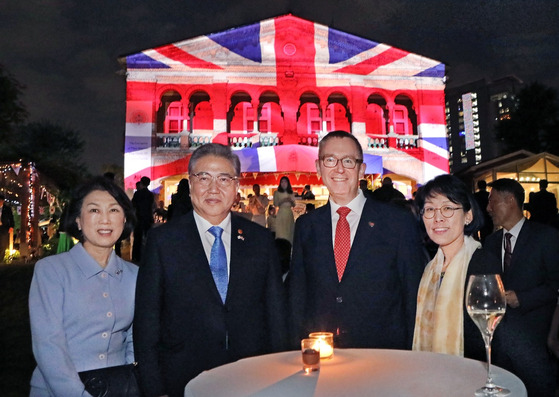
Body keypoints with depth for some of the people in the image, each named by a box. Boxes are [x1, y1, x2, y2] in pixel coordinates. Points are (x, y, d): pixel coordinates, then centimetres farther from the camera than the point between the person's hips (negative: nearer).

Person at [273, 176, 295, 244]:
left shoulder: (291, 193, 14)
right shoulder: (277, 193, 5)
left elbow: (294, 205, 14)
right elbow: (275, 204, -3)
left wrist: (291, 201, -6)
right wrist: (283, 200, -14)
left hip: (289, 213, 3)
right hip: (281, 213, -3)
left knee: (289, 231, -1)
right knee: (281, 232, -9)